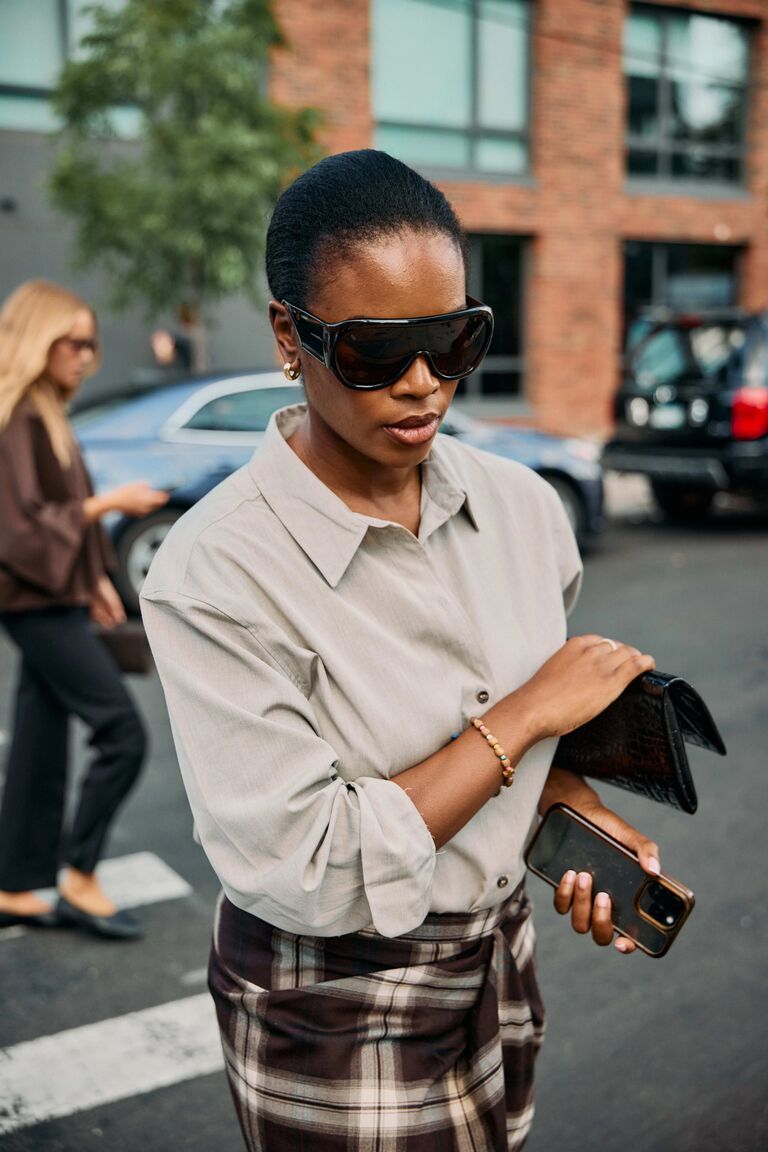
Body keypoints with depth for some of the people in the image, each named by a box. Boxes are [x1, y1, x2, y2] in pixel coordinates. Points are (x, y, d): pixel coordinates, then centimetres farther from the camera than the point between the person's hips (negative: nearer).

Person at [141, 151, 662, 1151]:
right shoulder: (216, 572, -25)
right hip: (333, 1016, -5)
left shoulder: (521, 506, -7)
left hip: (499, 954, 6)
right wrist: (526, 714, -23)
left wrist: (585, 818, -11)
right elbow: (310, 872, -27)